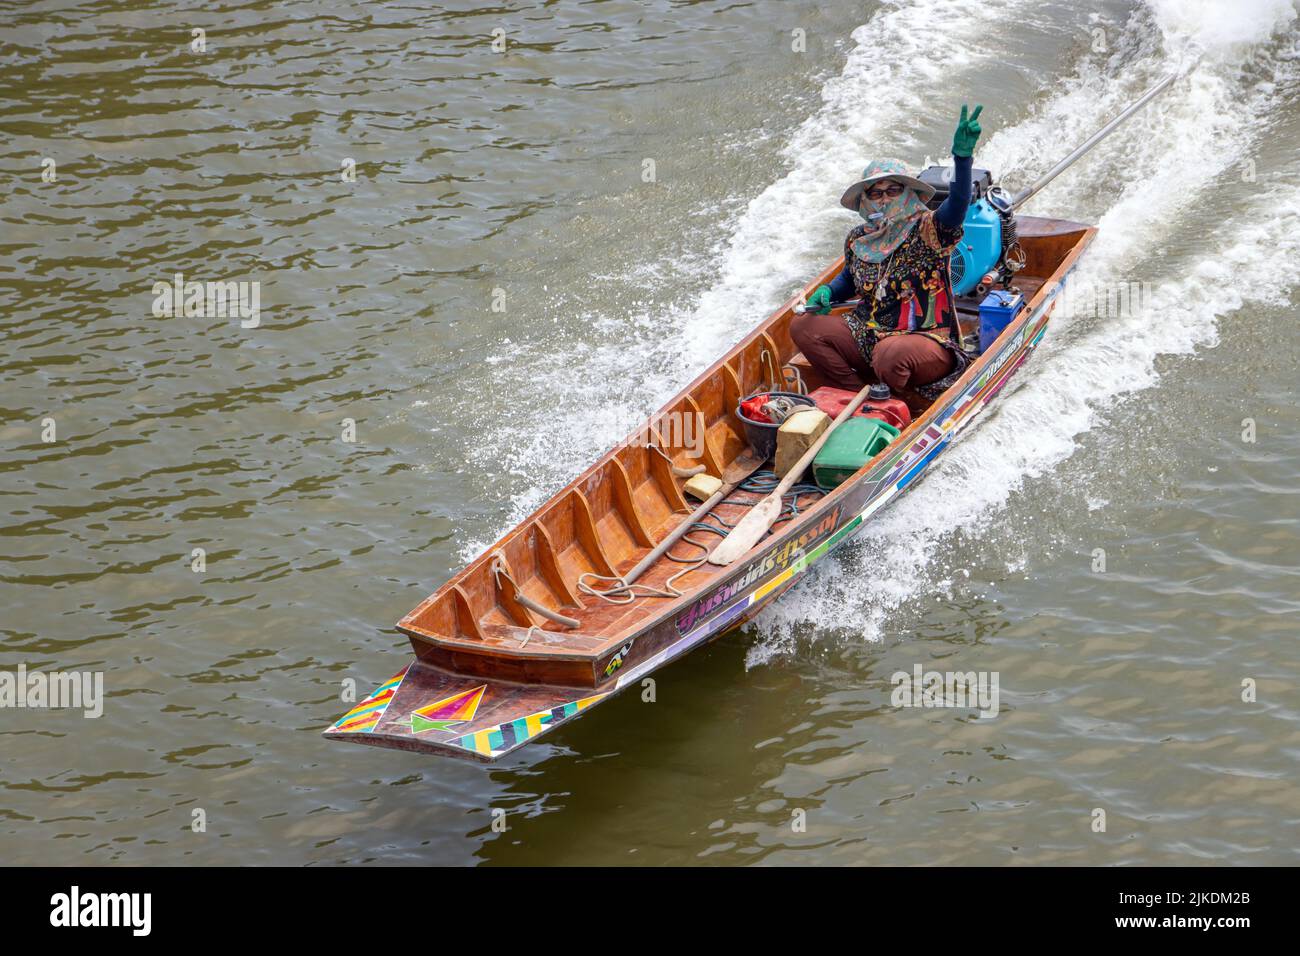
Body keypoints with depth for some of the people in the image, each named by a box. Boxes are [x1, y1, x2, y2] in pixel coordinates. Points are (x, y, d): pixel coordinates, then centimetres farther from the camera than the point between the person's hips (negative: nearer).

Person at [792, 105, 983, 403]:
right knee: (803, 326, -8)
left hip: (928, 342, -6)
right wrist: (827, 293, 9)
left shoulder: (928, 231, -7)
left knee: (891, 354, -40)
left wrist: (962, 155, -43)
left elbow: (958, 203, -27)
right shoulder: (858, 240, 11)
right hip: (867, 339, 7)